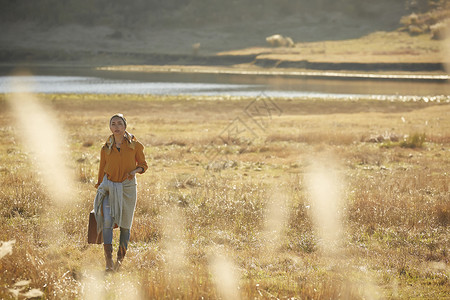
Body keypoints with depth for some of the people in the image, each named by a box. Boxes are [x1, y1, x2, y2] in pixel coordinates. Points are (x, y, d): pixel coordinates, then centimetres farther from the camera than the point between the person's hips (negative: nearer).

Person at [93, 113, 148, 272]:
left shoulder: (134, 145, 0)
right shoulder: (106, 149, 3)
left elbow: (143, 164, 8)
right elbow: (101, 171, 11)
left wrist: (135, 170, -13)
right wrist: (99, 187, 12)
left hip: (127, 187, 0)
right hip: (109, 187, 0)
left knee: (125, 225, 6)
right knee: (107, 220, -18)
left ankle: (120, 259, 23)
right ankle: (108, 260, -21)